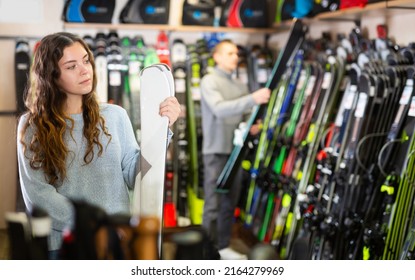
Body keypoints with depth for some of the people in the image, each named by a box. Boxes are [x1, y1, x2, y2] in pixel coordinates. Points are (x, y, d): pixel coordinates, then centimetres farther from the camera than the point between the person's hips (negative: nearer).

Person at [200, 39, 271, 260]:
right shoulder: (210, 81, -6)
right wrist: (252, 99, -33)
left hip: (235, 150, 7)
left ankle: (224, 247, 22)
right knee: (213, 204, -5)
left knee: (230, 202, 12)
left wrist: (251, 126, -4)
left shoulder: (240, 87, 16)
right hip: (216, 151, -7)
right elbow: (220, 109, -23)